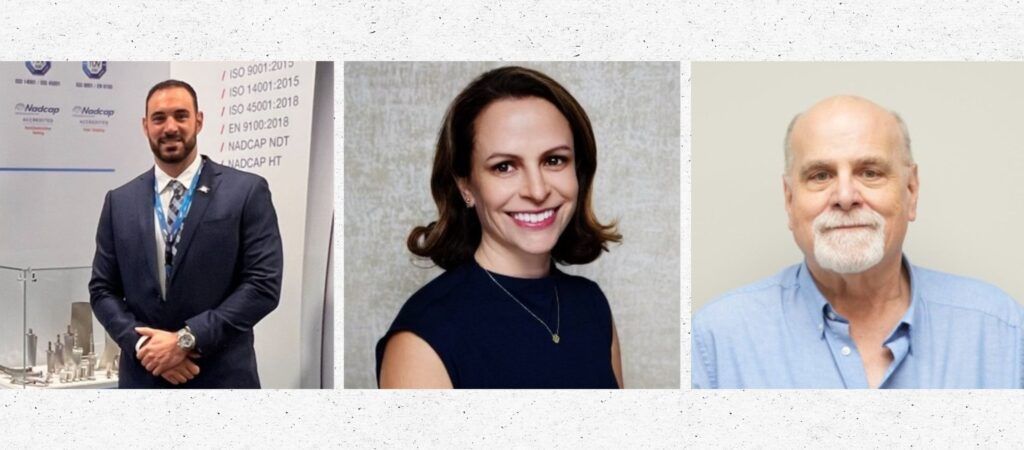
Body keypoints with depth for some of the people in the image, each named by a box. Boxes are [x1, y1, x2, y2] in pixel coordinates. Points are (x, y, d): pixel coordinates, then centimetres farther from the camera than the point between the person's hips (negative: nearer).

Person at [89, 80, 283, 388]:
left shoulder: (247, 192, -5)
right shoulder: (119, 202, 7)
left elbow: (264, 284, -10)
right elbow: (102, 290, 7)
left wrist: (187, 339, -15)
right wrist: (143, 344, -10)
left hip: (221, 376, -3)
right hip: (144, 375, 3)